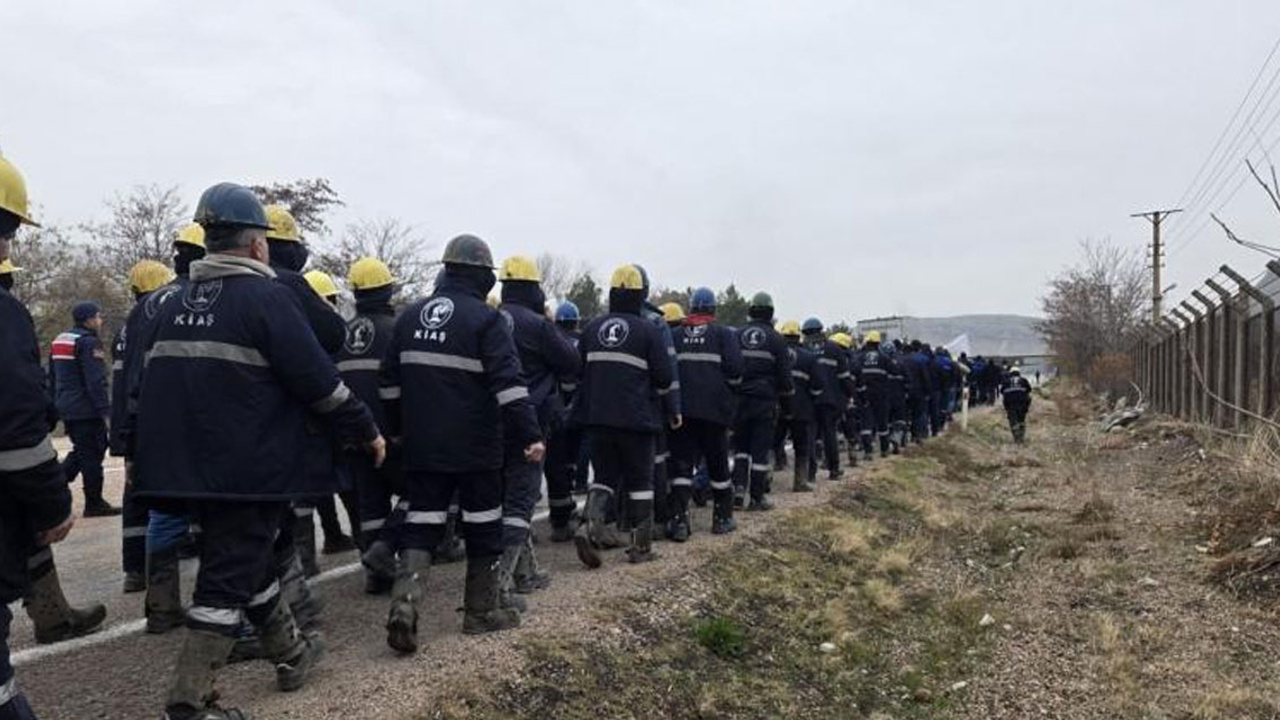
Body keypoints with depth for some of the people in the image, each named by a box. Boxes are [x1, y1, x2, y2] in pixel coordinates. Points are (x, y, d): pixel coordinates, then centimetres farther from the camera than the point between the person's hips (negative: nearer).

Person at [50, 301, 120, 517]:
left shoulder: (59, 341, 15)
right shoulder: (89, 343, -14)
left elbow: (52, 378, 21)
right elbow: (96, 381, -20)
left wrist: (54, 406, 26)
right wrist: (105, 409, -20)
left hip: (66, 408, 9)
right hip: (86, 410, -9)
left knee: (82, 450, 20)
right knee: (92, 453, -2)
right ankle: (94, 503, 3)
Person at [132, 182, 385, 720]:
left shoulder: (175, 305, 11)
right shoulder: (267, 297, -13)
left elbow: (151, 382, 16)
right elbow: (318, 380, -15)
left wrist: (153, 454, 24)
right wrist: (367, 431, -4)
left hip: (189, 466, 8)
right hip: (249, 468, -8)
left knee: (246, 559, 20)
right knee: (229, 578, 0)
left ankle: (291, 653, 36)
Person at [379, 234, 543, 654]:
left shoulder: (410, 316, 9)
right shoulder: (485, 320, -10)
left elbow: (391, 380, 15)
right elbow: (508, 383, -18)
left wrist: (397, 429, 25)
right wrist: (530, 435, -18)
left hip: (422, 446, 5)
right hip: (476, 447, -4)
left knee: (421, 524, 8)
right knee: (483, 526, 9)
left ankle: (404, 604, -12)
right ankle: (481, 612, 18)